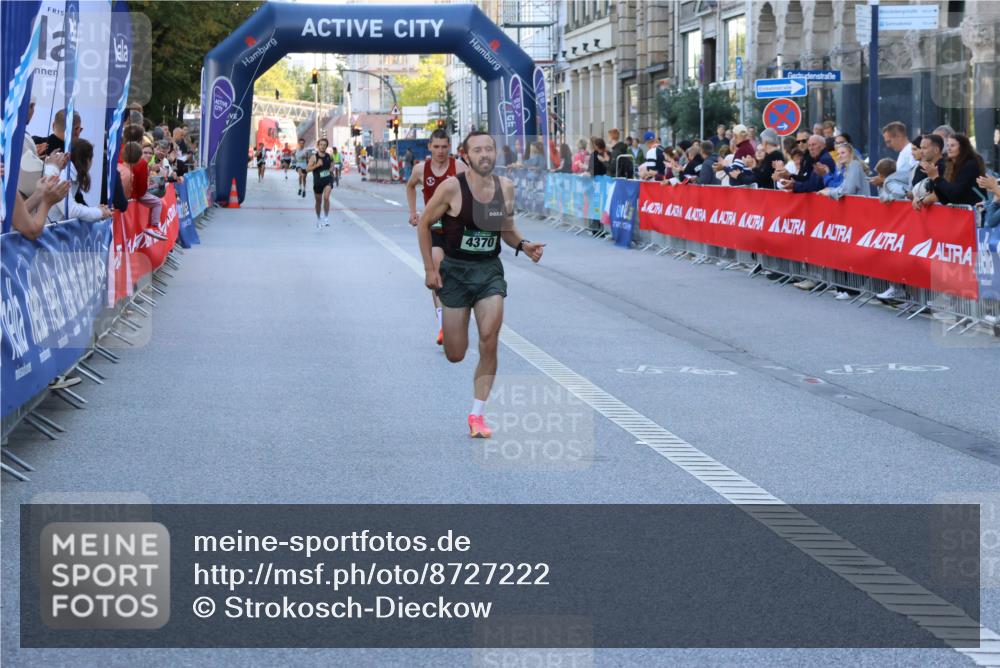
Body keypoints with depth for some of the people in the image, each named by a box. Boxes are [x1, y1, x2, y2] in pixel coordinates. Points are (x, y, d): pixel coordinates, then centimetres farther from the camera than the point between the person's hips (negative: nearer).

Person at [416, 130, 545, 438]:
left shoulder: (506, 187, -1)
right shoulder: (452, 188, -14)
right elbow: (424, 224, -3)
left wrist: (523, 245, -5)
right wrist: (429, 268, -6)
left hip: (490, 271, 2)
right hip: (455, 271, -2)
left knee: (489, 341, -15)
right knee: (455, 355, 2)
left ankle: (477, 415, -3)